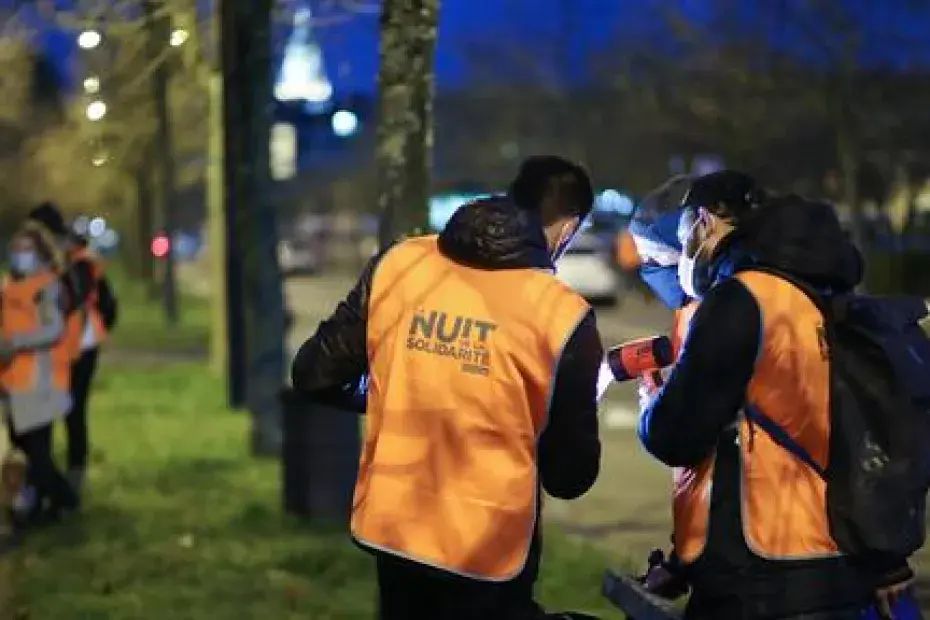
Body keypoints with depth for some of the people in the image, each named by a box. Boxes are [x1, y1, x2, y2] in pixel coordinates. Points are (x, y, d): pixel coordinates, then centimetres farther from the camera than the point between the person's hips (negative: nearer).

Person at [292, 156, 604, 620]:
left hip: (389, 526, 4)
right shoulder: (560, 316, -14)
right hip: (487, 548, -4)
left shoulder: (396, 265, -5)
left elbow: (314, 376, 1)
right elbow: (570, 476, -8)